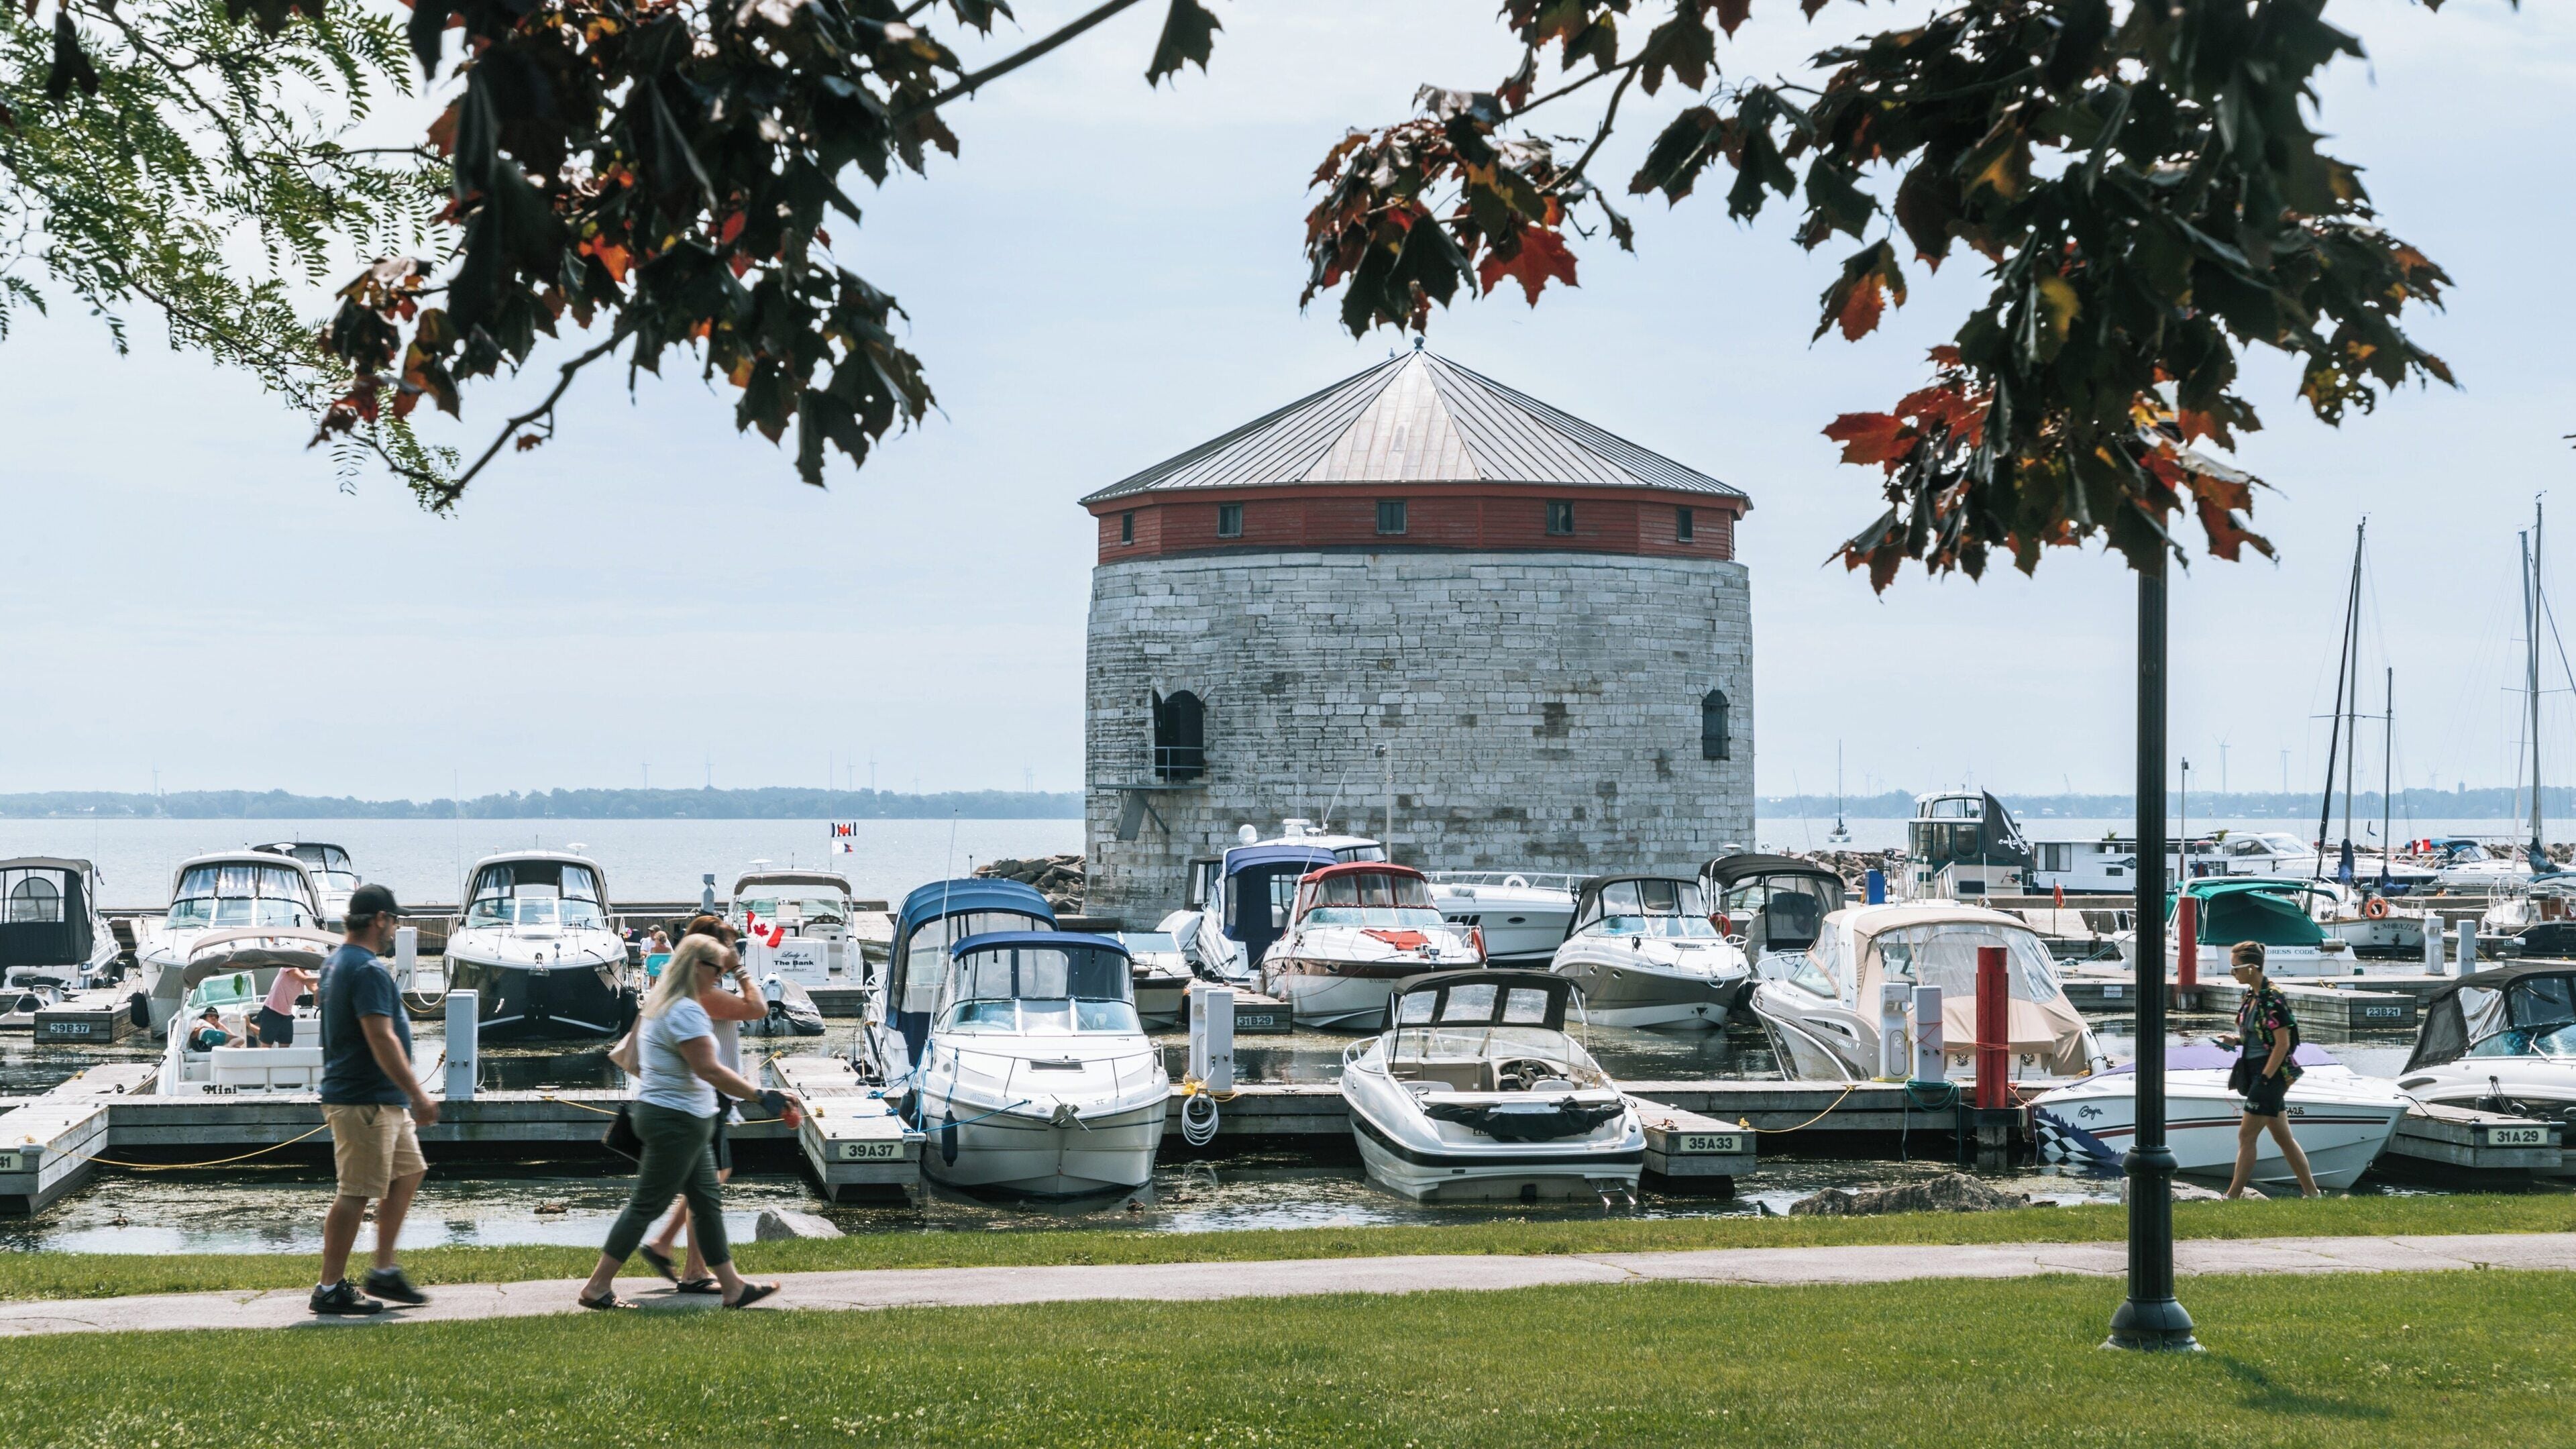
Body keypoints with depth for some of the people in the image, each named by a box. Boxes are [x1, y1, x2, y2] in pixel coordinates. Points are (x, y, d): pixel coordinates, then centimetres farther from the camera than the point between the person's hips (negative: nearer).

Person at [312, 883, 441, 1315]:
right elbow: (382, 1040, -25)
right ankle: (330, 1290, -1)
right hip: (365, 1101, -11)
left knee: (408, 1171, 17)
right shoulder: (368, 970, -18)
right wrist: (418, 1096, -24)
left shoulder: (335, 963, 15)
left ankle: (385, 1272, 20)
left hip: (382, 1102, 11)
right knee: (356, 1194, -6)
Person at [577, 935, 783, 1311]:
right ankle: (596, 1289, 1)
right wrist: (760, 1096, -24)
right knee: (647, 1206, -4)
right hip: (678, 1121, -11)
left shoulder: (660, 1004, 14)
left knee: (708, 1201, 11)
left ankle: (733, 1288, 14)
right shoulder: (687, 1012, -20)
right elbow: (709, 1070, -26)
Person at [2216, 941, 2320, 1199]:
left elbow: (2282, 1044, -18)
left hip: (2271, 1073, -10)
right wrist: (2236, 1040, 4)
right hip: (2257, 1071, 10)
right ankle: (2311, 1192, 19)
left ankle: (2233, 1197, -4)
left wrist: (2264, 1079, -19)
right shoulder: (2252, 996, 10)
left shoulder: (2273, 999, -17)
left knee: (2246, 1136, -7)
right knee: (2283, 1137, 13)